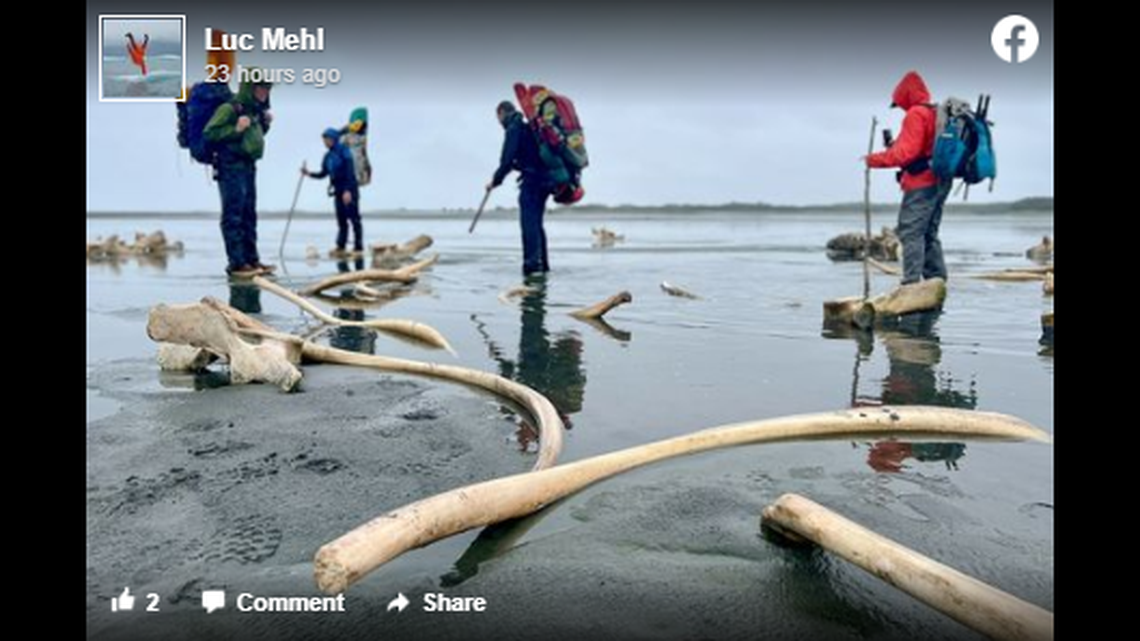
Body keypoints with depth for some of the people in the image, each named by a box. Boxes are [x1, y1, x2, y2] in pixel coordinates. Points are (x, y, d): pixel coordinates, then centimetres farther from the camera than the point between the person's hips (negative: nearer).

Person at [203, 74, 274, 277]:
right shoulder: (229, 109, -12)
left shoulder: (255, 110, 13)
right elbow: (209, 133, -17)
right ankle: (236, 262, -4)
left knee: (249, 215, 12)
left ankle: (251, 259, 19)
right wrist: (235, 129, -24)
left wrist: (265, 123, 10)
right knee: (233, 215, -6)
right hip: (231, 167, -9)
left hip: (249, 166, 9)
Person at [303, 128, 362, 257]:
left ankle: (358, 248, -2)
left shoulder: (344, 151, -8)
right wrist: (310, 173, 2)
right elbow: (323, 173, 18)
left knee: (354, 219, -5)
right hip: (338, 191, 7)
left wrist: (348, 191, -22)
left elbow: (350, 171, -15)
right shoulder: (328, 156, 12)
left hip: (349, 190, -7)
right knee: (341, 221, 8)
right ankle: (340, 248, 11)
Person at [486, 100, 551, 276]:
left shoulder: (514, 129, -6)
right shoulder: (528, 127, 21)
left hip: (532, 180, -9)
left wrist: (496, 180, -3)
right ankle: (542, 263, 16)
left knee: (529, 223, -11)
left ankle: (532, 262, -16)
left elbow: (507, 159, -12)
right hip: (544, 180, 9)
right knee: (536, 223, 14)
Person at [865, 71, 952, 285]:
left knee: (911, 233, -11)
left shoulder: (916, 114, -10)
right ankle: (937, 282, 20)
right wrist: (894, 146, 19)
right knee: (929, 234, 16)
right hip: (939, 182, 10)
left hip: (921, 183, -10)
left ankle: (911, 284, -16)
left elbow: (907, 151, -19)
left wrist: (876, 159, -13)